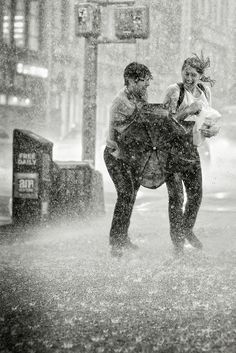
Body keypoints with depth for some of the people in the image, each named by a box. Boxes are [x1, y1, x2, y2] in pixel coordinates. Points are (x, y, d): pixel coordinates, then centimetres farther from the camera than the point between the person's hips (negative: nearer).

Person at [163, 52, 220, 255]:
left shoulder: (205, 91, 6)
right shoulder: (174, 91, -12)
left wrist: (213, 130, -10)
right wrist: (188, 110, -24)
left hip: (191, 148, 6)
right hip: (170, 147, -6)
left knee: (196, 194, 8)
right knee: (176, 196, -8)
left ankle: (188, 230, 32)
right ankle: (177, 240, 3)